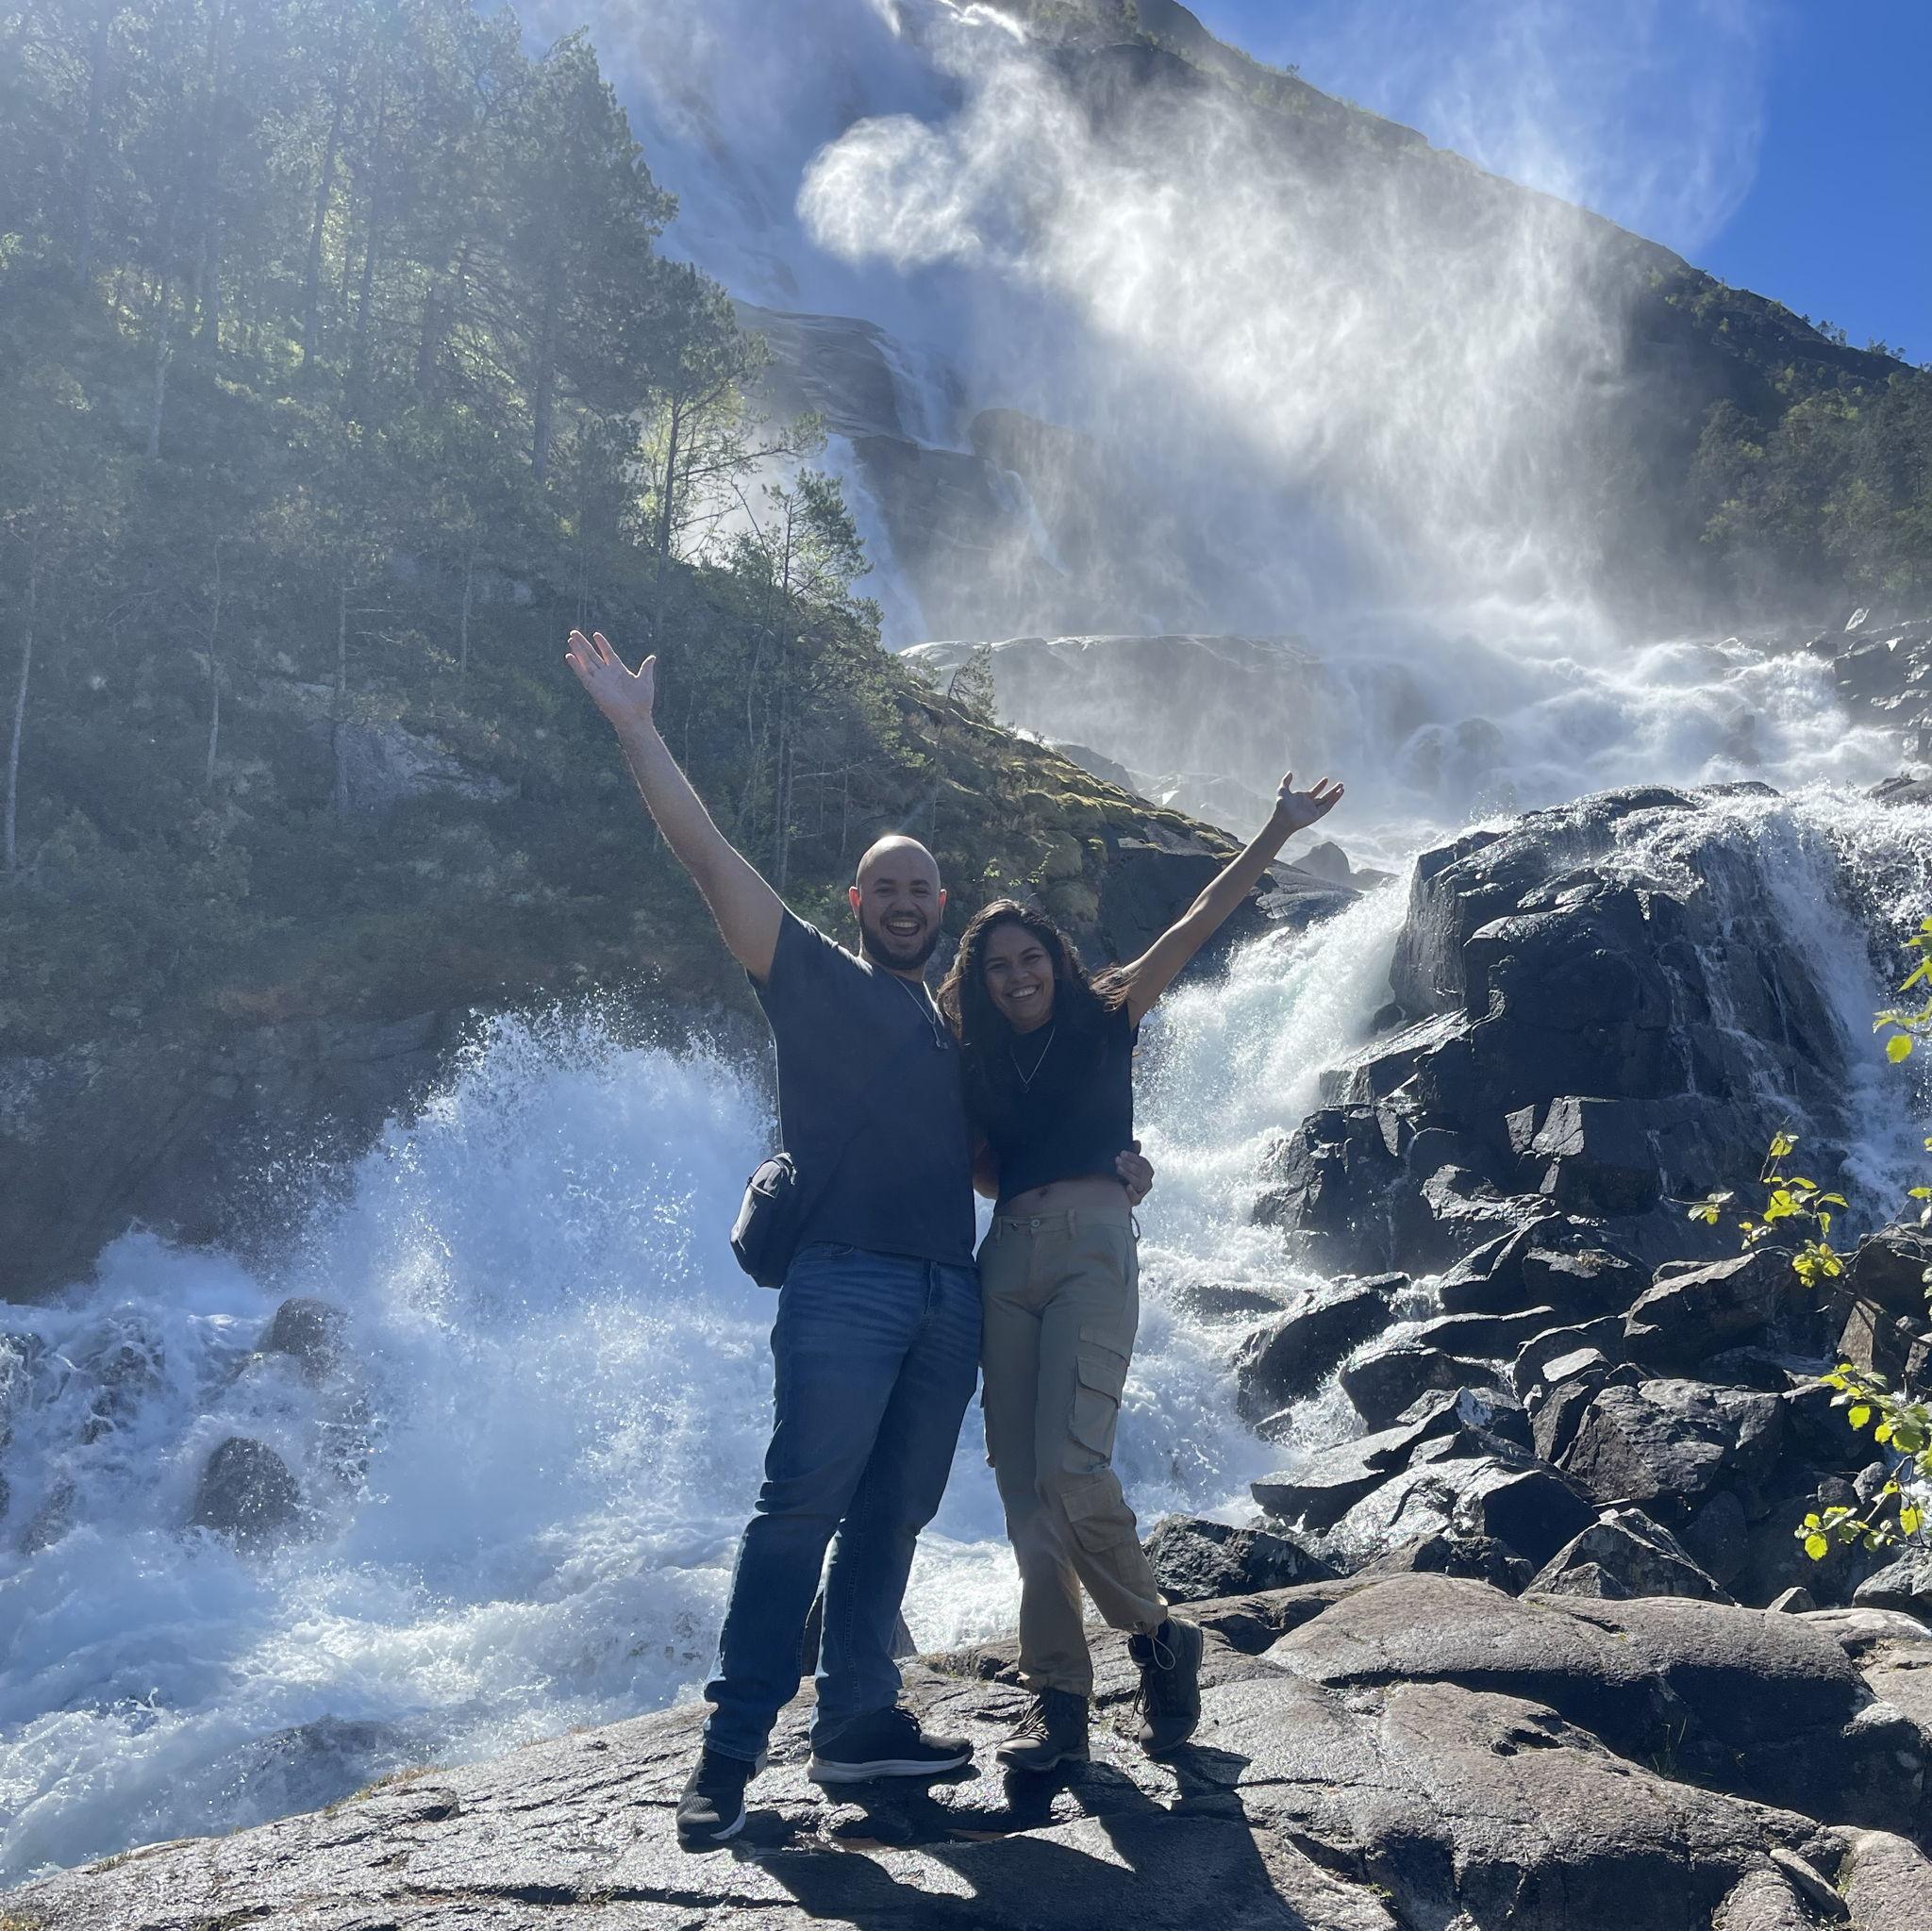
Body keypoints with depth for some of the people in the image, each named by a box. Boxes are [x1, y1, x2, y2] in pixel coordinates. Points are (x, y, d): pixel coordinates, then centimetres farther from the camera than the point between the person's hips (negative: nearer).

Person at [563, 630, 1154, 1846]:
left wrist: (1104, 1167, 8)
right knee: (802, 1507, -11)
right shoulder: (814, 979, 7)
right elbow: (708, 854, -1)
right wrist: (637, 729, -7)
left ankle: (859, 1720, 15)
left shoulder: (955, 1032, 24)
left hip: (951, 1298, 6)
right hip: (844, 1283, -6)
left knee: (892, 1517, 8)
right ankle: (733, 1748, -10)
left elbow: (991, 1161, 24)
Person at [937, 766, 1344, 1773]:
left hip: (1092, 1245, -4)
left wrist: (1277, 832, -1)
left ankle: (1158, 1635, 3)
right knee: (1022, 1482, -2)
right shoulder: (979, 1065, 19)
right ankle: (1056, 1692, 2)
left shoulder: (1104, 1018, 10)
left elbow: (1199, 921, 4)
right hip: (1006, 1257, 5)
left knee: (1070, 1469, -19)